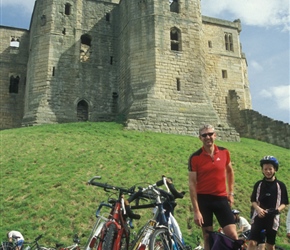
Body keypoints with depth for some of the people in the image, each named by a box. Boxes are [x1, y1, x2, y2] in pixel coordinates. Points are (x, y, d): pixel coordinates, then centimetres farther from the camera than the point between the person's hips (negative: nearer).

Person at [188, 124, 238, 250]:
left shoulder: (224, 152, -1)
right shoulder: (195, 158, -10)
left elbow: (229, 171, 19)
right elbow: (192, 184, -10)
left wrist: (231, 192, 15)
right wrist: (196, 210, -13)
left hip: (221, 198, 2)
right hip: (203, 199, -2)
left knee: (233, 235, -3)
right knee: (208, 237, 8)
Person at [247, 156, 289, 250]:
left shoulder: (281, 185, -1)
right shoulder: (258, 184, 2)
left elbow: (284, 203, 2)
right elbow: (253, 200, 3)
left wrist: (278, 210, -19)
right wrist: (258, 209, -17)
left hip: (273, 219, 0)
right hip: (259, 217, 0)